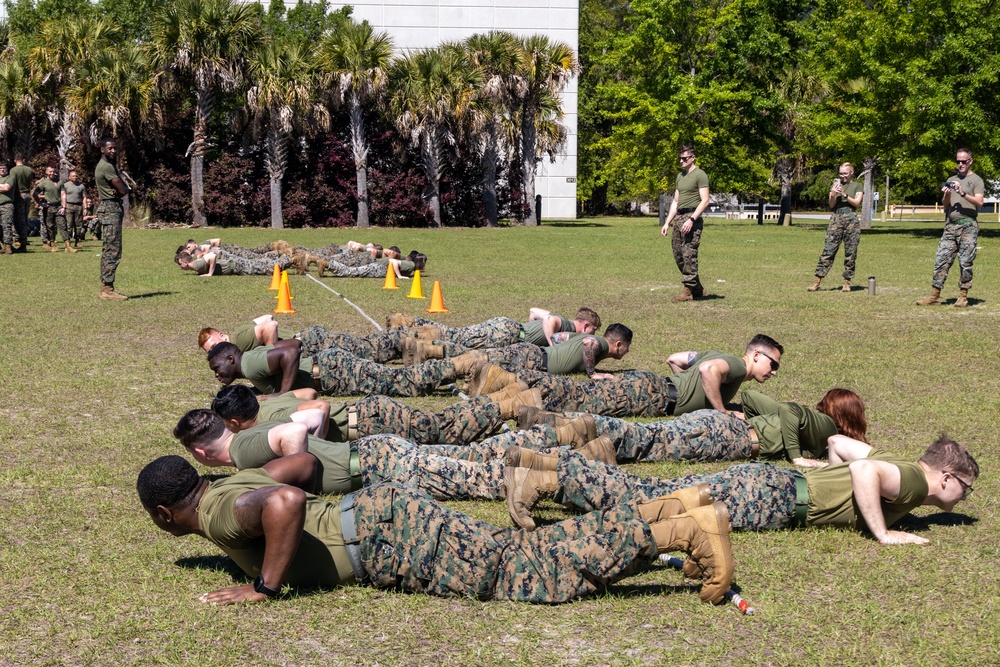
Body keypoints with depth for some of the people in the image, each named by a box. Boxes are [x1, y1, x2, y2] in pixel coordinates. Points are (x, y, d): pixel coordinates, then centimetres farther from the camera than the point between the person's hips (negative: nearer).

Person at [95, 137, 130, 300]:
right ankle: (107, 289, -13)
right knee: (112, 250, -12)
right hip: (111, 208, -11)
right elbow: (123, 190, -17)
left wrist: (120, 189, -7)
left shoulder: (108, 165, 19)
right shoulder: (107, 167, -15)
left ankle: (106, 287, 15)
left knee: (108, 250, 12)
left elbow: (124, 189, 14)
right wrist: (121, 190, 4)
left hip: (111, 208, 11)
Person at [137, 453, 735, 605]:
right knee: (529, 554, 7)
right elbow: (303, 462, 32)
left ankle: (689, 528, -15)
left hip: (387, 537, -9)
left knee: (530, 569, -11)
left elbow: (285, 500, -32)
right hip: (375, 510, 9)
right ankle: (669, 511, 3)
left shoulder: (219, 513, -11)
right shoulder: (235, 482, 18)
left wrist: (265, 587, -21)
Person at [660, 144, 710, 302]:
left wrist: (691, 219, -20)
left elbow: (705, 201, -12)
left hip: (692, 218, -9)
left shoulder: (700, 175, -5)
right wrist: (667, 223, 18)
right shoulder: (680, 176, 21)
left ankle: (689, 290, -10)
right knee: (678, 254, 7)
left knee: (689, 253, -11)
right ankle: (697, 288, 15)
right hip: (678, 218, 9)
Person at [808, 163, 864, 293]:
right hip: (836, 219, 1)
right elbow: (831, 205, 10)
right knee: (828, 250, -6)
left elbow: (857, 202, -2)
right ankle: (817, 280, -11)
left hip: (851, 220, -1)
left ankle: (847, 281, 5)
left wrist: (844, 195, -13)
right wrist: (833, 195, -10)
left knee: (850, 252, -1)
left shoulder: (858, 186, 12)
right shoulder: (836, 185, 18)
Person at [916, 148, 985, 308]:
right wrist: (947, 195, -3)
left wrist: (963, 194, -20)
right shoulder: (951, 180, 21)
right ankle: (935, 294, -1)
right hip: (950, 226, 5)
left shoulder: (976, 180, 5)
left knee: (966, 262, -4)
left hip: (968, 225, -5)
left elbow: (979, 202, -8)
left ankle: (963, 296, 1)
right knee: (941, 259, -1)